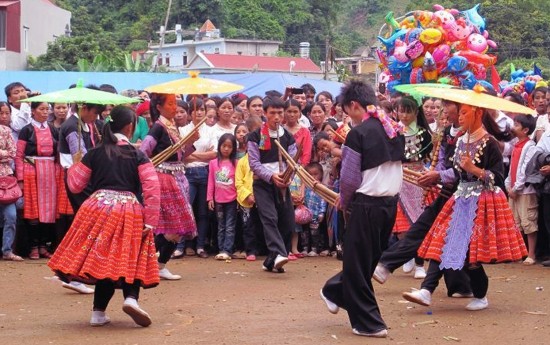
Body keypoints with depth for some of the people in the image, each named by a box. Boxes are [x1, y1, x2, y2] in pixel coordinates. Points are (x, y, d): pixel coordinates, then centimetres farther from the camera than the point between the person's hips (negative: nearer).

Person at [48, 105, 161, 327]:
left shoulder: (94, 154, 6)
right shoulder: (138, 156, 1)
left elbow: (75, 185, 11)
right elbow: (152, 189, -7)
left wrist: (73, 168, 31)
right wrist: (150, 221, -5)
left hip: (98, 209, 2)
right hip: (130, 213, -2)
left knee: (102, 260, 11)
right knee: (130, 260, 8)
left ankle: (98, 313, 10)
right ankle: (131, 297, -18)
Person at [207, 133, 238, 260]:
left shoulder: (235, 163, -2)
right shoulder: (213, 163, 3)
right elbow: (211, 181, 4)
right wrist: (210, 198, 1)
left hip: (232, 200, -2)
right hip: (218, 200, 3)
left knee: (230, 227, -2)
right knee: (221, 227, 10)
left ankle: (227, 250, -4)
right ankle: (221, 250, 13)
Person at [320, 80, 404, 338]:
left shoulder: (358, 133, -14)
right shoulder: (393, 129, 6)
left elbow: (349, 178, -13)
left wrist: (344, 202, 6)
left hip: (367, 205, -7)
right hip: (391, 203, 7)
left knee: (358, 263, 6)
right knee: (368, 259, 19)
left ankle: (368, 323, 10)